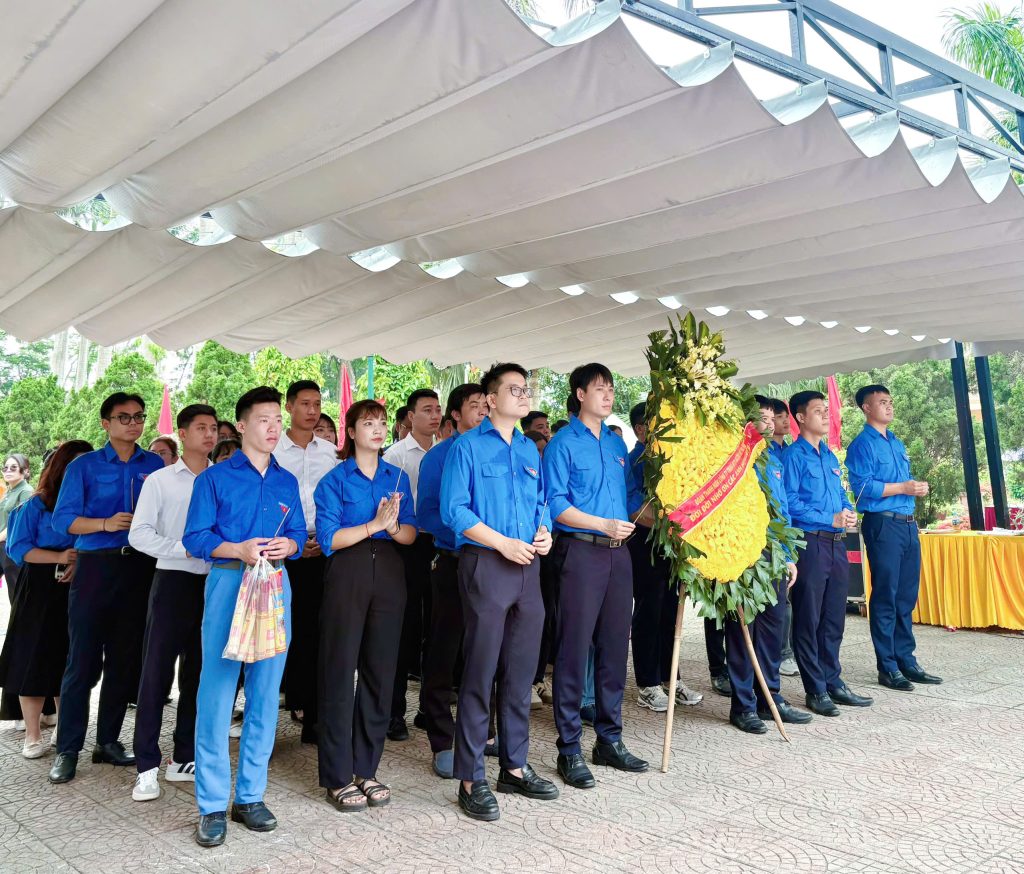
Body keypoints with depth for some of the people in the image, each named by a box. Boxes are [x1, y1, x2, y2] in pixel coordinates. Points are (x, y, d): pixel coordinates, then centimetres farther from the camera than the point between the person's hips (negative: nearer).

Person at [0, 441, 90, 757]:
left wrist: (79, 563, -17)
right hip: (39, 590, -2)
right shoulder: (37, 505, -1)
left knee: (69, 660, 9)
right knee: (34, 659, 1)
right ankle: (32, 735, 12)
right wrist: (59, 558, -17)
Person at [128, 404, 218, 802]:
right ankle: (147, 766, 8)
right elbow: (138, 534, -6)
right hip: (174, 580, -2)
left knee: (199, 673, 10)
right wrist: (185, 549, -16)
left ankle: (185, 758, 22)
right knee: (156, 672, -1)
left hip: (215, 582, 2)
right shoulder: (160, 480, 0)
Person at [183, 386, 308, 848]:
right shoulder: (215, 477, 3)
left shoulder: (287, 482, 15)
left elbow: (299, 533, 13)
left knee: (266, 693, 6)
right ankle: (212, 805, 5)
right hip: (229, 582, -4)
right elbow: (194, 537, -2)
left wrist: (287, 544, -9)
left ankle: (250, 796, 17)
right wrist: (239, 550, -16)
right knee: (217, 692, -6)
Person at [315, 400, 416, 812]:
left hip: (388, 575, 4)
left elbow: (411, 534, 7)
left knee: (380, 671, 7)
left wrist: (394, 527, -14)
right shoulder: (335, 480, 1)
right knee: (340, 672, -1)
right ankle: (338, 777, 9)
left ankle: (366, 770, 19)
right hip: (348, 574, -4)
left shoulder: (397, 477, 12)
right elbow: (328, 538, -8)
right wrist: (373, 524, -17)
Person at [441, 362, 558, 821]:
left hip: (527, 566, 6)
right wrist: (503, 543, -15)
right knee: (481, 671, -3)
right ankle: (471, 779, 6)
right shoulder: (468, 446, -3)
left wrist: (543, 531, -1)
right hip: (485, 564, -6)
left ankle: (515, 766, 24)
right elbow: (453, 510, -10)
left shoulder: (530, 449, 17)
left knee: (521, 670, 11)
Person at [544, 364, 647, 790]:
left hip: (618, 552, 6)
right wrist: (603, 524, -17)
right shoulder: (563, 443, -4)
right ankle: (569, 750, 6)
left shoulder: (616, 443, 16)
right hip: (581, 550, -6)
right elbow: (555, 504, -11)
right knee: (574, 649, -3)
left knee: (615, 647, 10)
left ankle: (610, 739, 22)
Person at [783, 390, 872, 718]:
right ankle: (815, 690, 7)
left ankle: (833, 682, 23)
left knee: (834, 617, 13)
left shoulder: (830, 456, 17)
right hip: (810, 542, -8)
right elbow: (790, 502, -15)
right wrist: (830, 519, -17)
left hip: (836, 543, 8)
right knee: (809, 619, 0)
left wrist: (849, 512, 0)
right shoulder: (793, 455, -7)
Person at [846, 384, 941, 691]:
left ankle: (907, 661, 20)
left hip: (907, 524, 8)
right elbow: (862, 486, -17)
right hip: (883, 525, -8)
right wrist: (902, 488, -16)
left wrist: (917, 488, 3)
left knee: (907, 596, 11)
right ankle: (887, 667, 4)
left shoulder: (897, 444, 19)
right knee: (885, 597, -3)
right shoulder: (862, 445, -6)